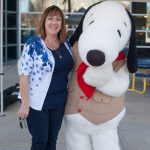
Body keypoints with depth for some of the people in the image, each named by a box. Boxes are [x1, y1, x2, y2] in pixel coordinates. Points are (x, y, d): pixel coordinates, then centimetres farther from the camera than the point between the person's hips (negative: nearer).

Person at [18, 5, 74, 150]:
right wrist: (25, 104, -18)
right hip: (38, 102, -5)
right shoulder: (33, 44, -12)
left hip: (59, 101, 5)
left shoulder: (66, 44, 5)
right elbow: (24, 74, -15)